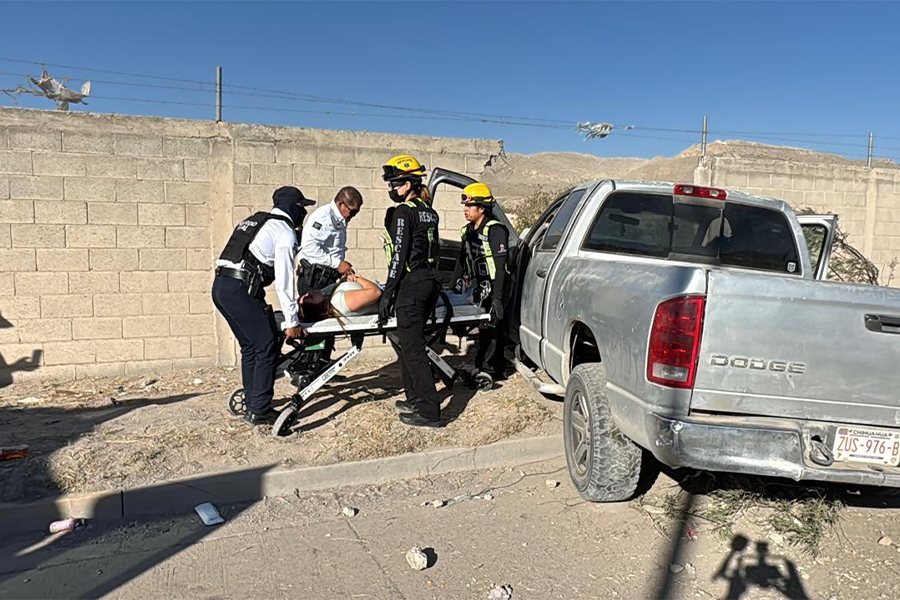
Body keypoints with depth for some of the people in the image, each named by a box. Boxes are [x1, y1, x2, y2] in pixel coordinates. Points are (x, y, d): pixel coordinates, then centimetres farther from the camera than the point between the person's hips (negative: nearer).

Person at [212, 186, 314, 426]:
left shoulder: (253, 221, 25)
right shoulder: (285, 232, -1)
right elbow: (284, 280, -7)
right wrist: (291, 321, -5)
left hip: (220, 285, 9)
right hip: (241, 289, -9)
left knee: (250, 347, 17)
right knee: (267, 348, -3)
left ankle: (252, 405, 24)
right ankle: (260, 412, -1)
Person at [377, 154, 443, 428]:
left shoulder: (402, 212, -11)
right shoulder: (429, 212, 15)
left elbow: (399, 256, -16)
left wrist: (387, 294, -13)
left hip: (410, 285, -9)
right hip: (430, 282, 9)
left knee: (412, 348, -5)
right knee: (409, 342, 18)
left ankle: (429, 412, -3)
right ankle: (415, 399, 27)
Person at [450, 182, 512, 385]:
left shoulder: (495, 230, -16)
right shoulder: (468, 231, 11)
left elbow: (500, 266, -21)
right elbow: (462, 260, 19)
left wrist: (497, 297, -26)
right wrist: (454, 288, 18)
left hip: (496, 287, -8)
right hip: (480, 288, 8)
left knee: (490, 326, -10)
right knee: (485, 326, 9)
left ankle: (486, 369, -4)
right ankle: (498, 368, 20)